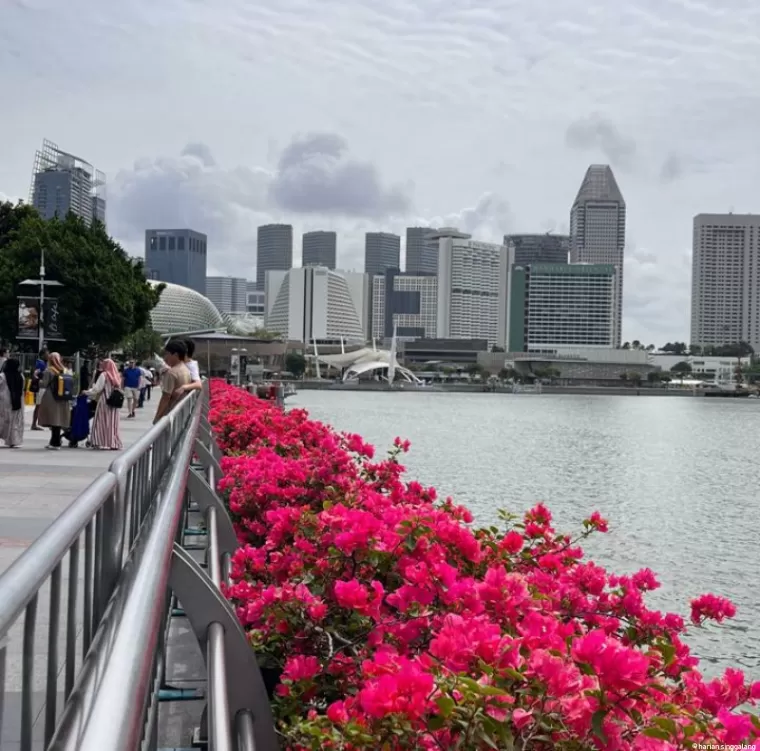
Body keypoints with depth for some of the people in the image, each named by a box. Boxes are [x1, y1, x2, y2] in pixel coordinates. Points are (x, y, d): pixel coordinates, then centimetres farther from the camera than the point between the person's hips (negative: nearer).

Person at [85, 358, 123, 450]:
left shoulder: (104, 375, -9)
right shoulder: (116, 376, 7)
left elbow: (97, 388, -10)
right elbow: (118, 389, 7)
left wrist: (87, 392, 5)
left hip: (105, 402, -5)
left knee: (103, 422, 0)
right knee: (113, 423, 9)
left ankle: (105, 443, -3)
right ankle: (114, 443, 9)